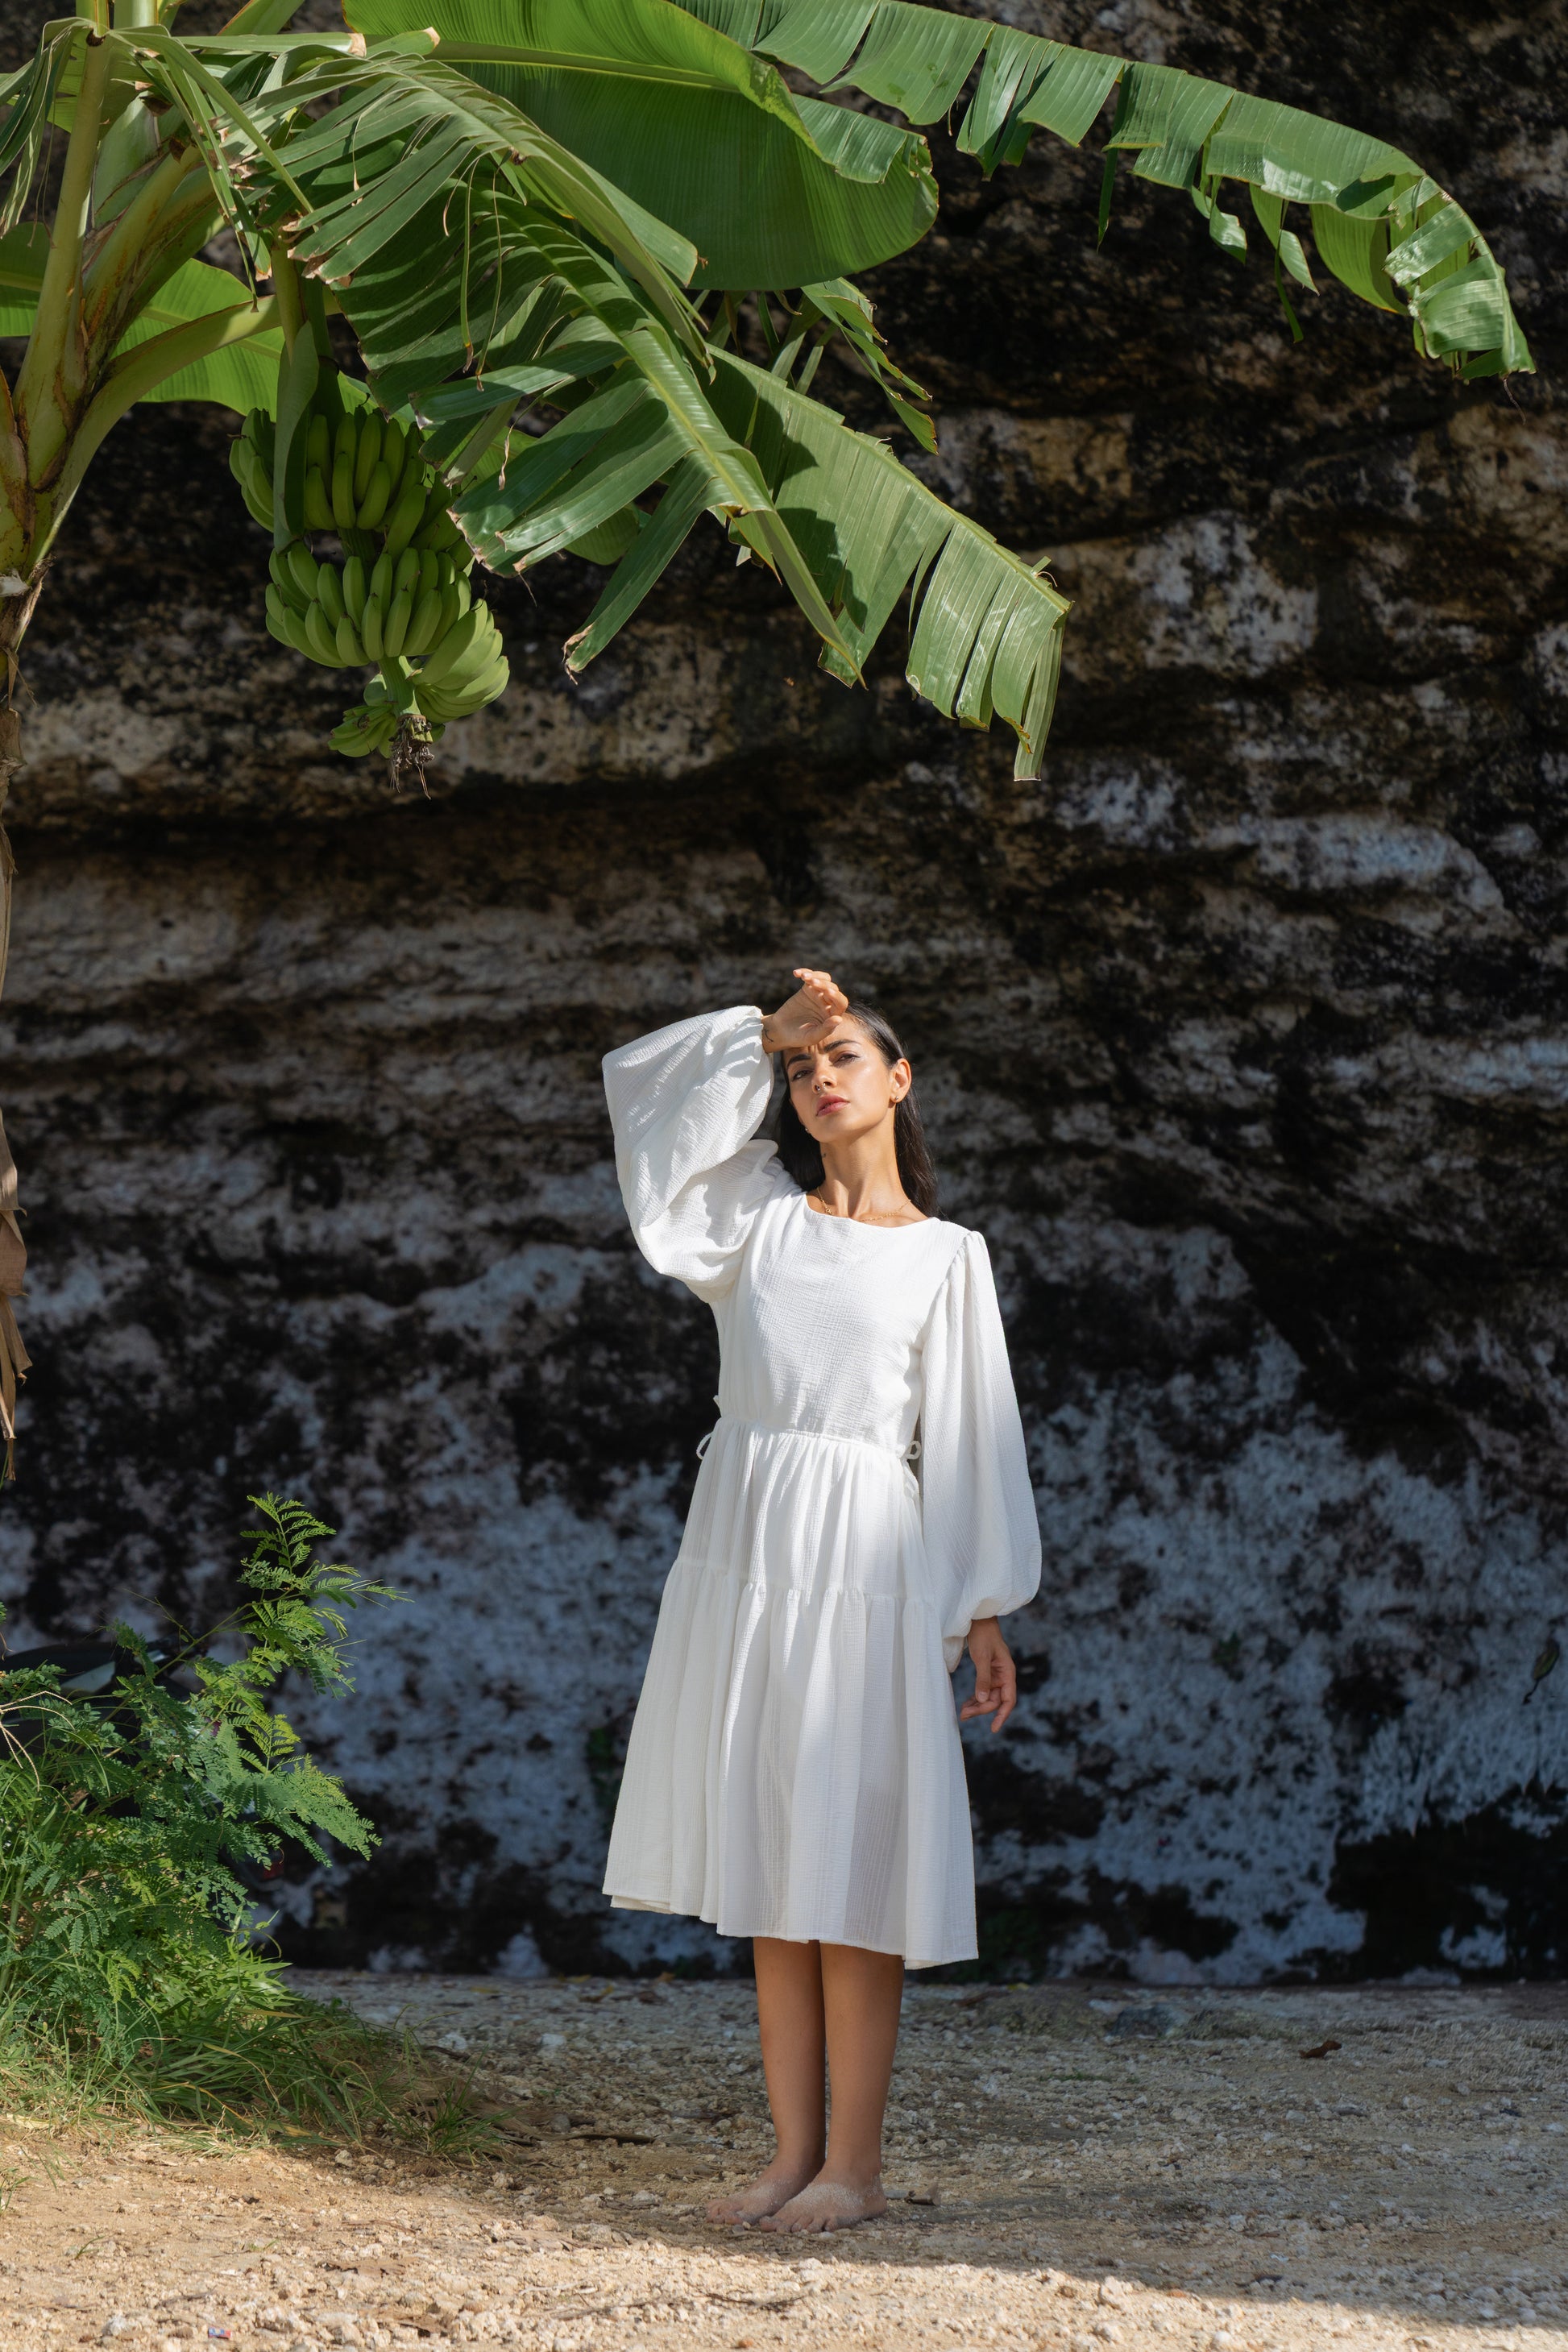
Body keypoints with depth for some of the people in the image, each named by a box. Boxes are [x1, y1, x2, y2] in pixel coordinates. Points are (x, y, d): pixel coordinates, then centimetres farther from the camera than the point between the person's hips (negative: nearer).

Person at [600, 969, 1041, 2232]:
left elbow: (967, 1433, 4)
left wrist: (986, 1612, 0)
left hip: (862, 1558, -3)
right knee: (766, 1862, 4)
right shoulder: (757, 1207, 13)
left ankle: (854, 2162, -2)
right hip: (742, 1546, 4)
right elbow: (641, 1084, 12)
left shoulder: (945, 1255, 6)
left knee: (848, 1861, -6)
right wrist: (761, 1032, 6)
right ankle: (794, 2151, 9)